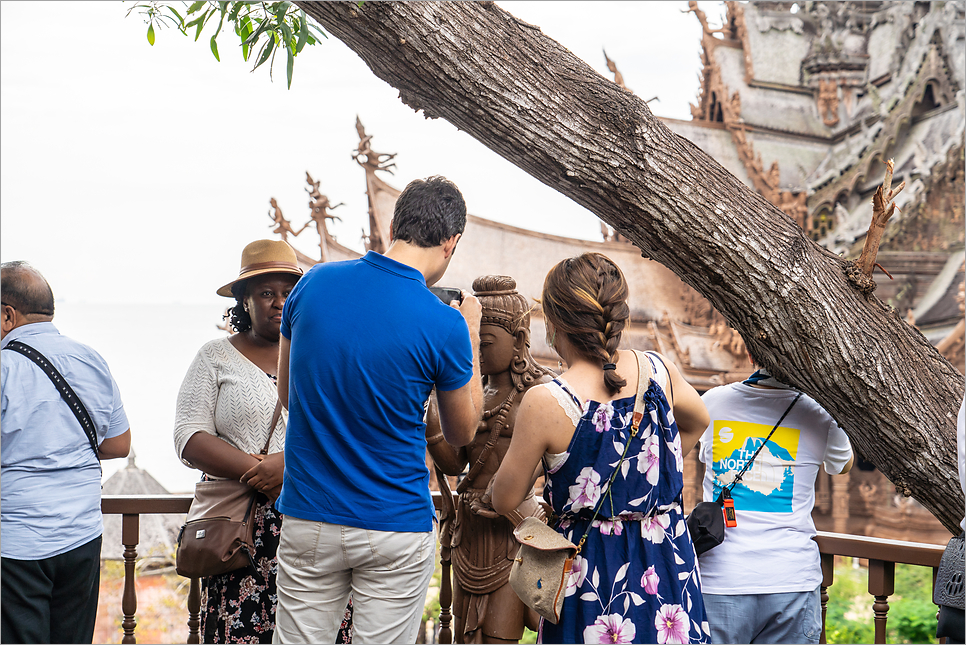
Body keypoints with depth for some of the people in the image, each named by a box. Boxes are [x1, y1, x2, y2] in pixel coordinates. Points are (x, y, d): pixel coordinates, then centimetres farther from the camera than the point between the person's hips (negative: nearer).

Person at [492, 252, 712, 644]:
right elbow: (697, 423, 19)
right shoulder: (658, 370, -5)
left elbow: (505, 501, -7)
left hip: (593, 570, -4)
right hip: (668, 563, 4)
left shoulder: (545, 403, -18)